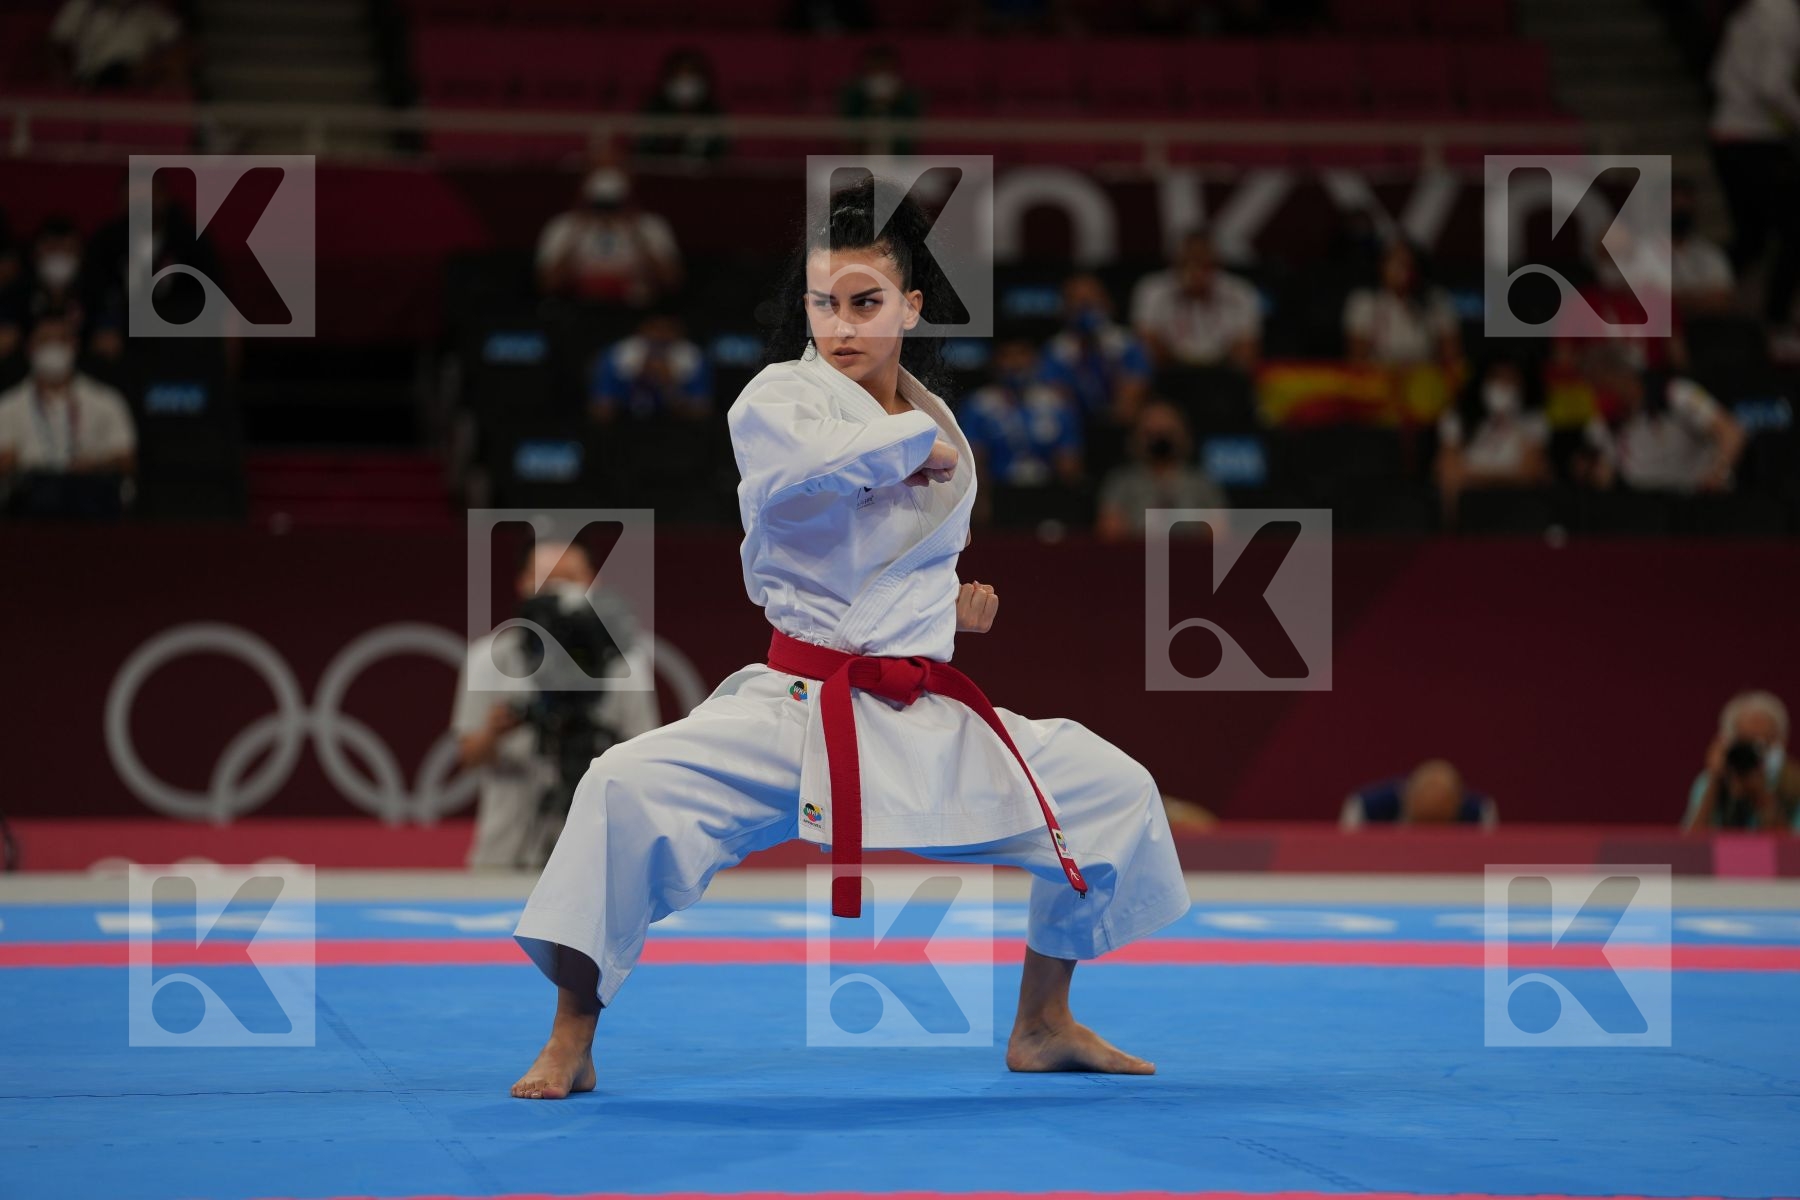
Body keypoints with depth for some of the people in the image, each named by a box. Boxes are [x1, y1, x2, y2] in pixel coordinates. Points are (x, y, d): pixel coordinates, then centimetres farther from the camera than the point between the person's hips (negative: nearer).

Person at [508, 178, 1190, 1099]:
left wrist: (955, 607, 10)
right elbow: (800, 458, -33)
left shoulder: (941, 433, 12)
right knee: (629, 788, -29)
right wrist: (918, 437, -17)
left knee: (1115, 792, 8)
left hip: (926, 720, 6)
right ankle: (570, 1043, -14)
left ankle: (1042, 1025, 27)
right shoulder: (781, 395, -6)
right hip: (793, 709, -6)